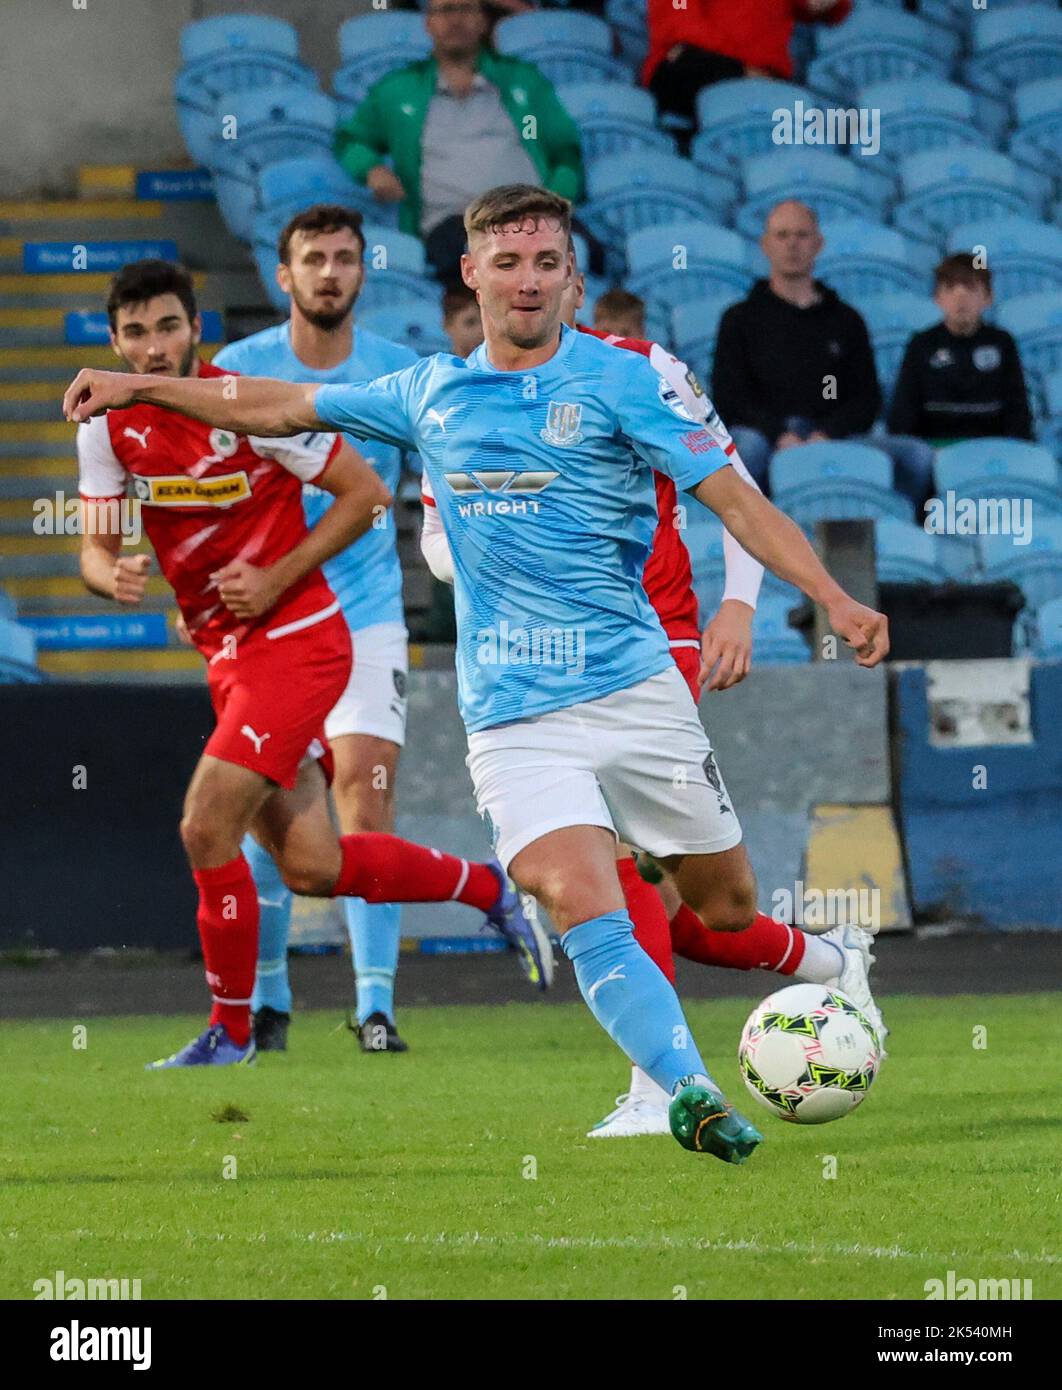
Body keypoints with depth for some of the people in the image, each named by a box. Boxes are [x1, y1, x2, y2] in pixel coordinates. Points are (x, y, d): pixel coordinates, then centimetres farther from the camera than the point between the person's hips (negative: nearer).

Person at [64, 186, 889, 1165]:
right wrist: (136, 386, 22)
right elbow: (281, 408, 22)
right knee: (582, 904, -21)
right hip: (513, 712, 1)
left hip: (634, 689, 0)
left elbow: (733, 498, -6)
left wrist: (833, 598, -18)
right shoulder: (432, 393, 9)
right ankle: (692, 1096, -21)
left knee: (728, 910, 7)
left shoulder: (617, 380, -2)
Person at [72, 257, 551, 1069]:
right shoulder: (109, 426, -1)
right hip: (227, 656, 7)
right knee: (311, 868, 9)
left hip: (295, 640, -7)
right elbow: (96, 549, 3)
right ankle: (486, 886, 32)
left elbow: (367, 492, -10)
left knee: (207, 826, -17)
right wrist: (113, 577, -21)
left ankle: (230, 1031, -1)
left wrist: (277, 579, -16)